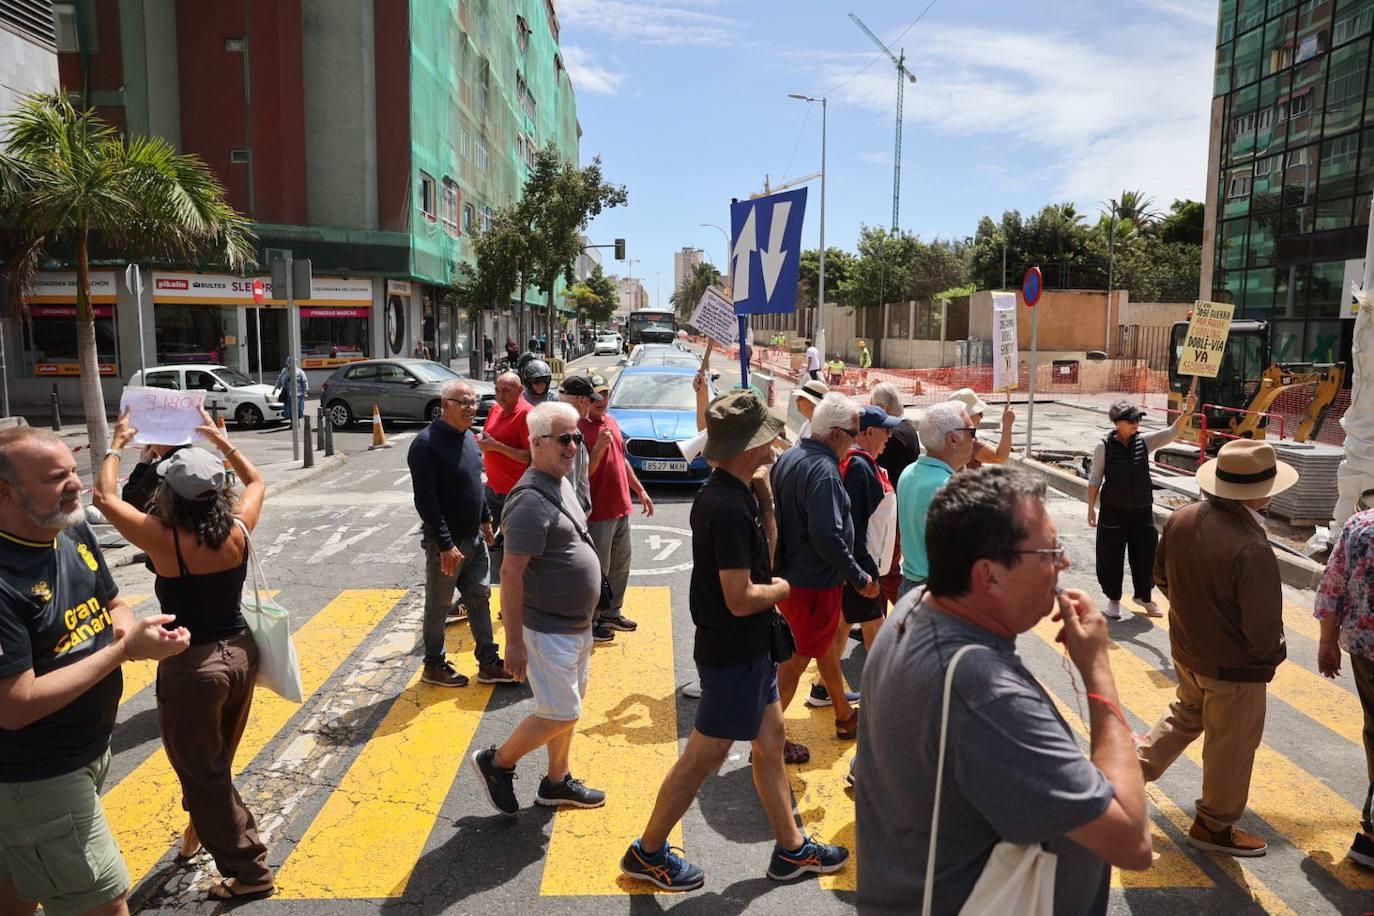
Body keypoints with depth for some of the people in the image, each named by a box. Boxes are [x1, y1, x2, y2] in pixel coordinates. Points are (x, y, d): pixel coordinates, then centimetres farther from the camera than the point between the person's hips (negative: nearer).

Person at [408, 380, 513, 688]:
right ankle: (434, 666, 24)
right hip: (446, 542, -8)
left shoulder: (467, 436, 7)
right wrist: (446, 545, -25)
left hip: (474, 537, 8)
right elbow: (425, 501, -23)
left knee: (480, 598, 13)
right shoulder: (427, 443, -20)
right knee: (439, 605, 8)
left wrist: (485, 519, 18)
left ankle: (489, 664, 22)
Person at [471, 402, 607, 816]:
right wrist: (514, 643, -23)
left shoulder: (561, 483, 8)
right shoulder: (531, 501, -23)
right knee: (560, 714, -1)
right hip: (549, 630, -9)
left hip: (576, 625, 9)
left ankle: (556, 782, 34)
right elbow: (511, 574, -24)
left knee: (567, 709, 18)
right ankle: (496, 763, 19)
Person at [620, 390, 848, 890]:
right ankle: (647, 853, 22)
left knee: (771, 737, 18)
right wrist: (781, 589, -10)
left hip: (747, 648, 10)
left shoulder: (722, 492, 4)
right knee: (704, 756, 4)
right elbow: (740, 599, -28)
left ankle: (791, 848, 33)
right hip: (733, 654, -10)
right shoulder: (730, 508, -28)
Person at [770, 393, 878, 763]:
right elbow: (828, 536, -31)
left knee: (823, 646, 24)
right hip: (814, 583, -10)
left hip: (788, 574, 10)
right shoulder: (823, 471, -25)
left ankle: (845, 716, 42)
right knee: (798, 658, 3)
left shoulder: (788, 458, 4)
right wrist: (860, 578, -20)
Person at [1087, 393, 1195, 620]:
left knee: (1145, 554, 13)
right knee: (1111, 556, 5)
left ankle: (1143, 595, 35)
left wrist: (1188, 411, -27)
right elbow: (1095, 479, -3)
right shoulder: (1104, 447, -9)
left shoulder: (1144, 442, -1)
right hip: (1113, 511, -3)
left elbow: (1172, 432, -11)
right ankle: (1113, 599, 23)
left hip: (1142, 510, 3)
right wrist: (1091, 508, -4)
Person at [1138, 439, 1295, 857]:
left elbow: (1161, 576, 5)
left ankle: (1136, 766, 34)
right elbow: (1264, 628, -25)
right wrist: (1273, 654, -3)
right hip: (1235, 668, -6)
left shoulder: (1181, 519, -11)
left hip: (1186, 650, 6)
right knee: (1231, 747, 15)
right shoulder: (1251, 549, -33)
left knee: (1186, 713, 31)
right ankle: (1214, 826, 33)